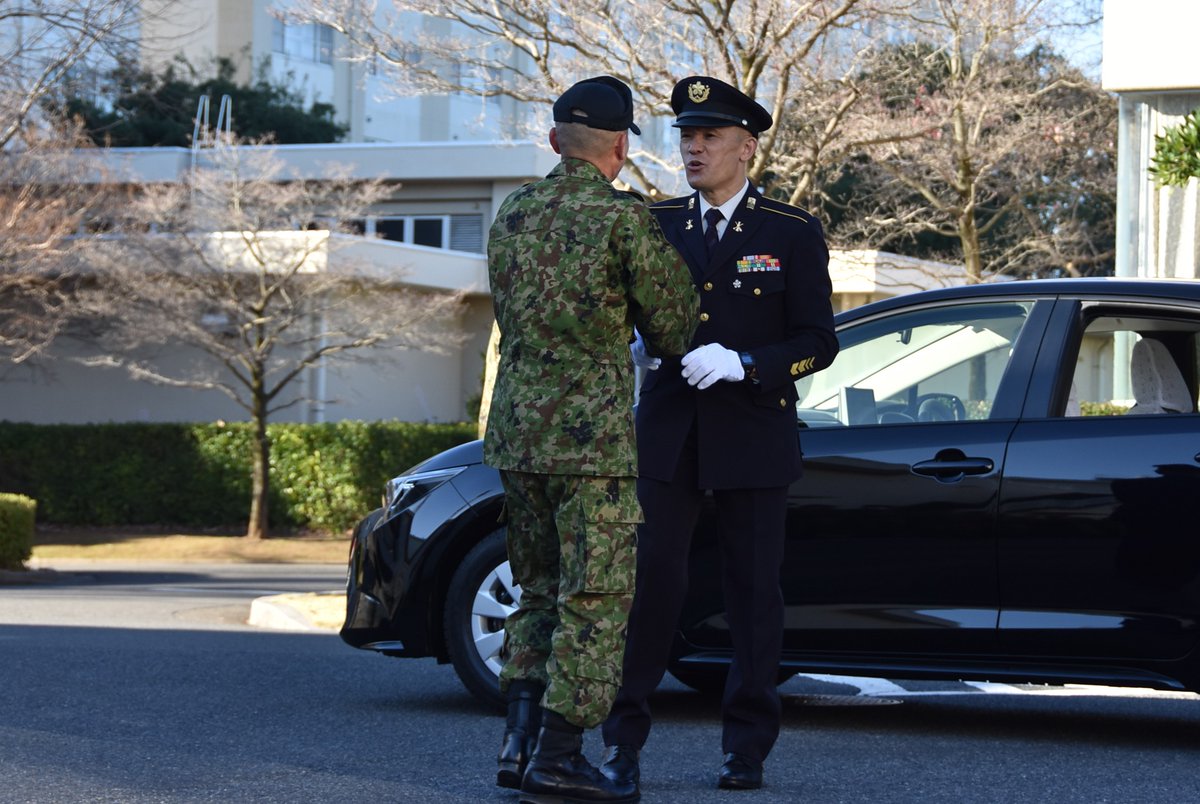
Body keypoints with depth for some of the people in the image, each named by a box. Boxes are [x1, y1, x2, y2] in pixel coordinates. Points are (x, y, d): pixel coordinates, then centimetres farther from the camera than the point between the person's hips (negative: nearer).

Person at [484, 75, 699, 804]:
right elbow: (675, 328, -4)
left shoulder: (513, 215, 10)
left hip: (515, 432, 7)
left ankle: (520, 738, 8)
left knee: (540, 592, 17)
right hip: (591, 435, -7)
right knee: (595, 598, 0)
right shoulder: (623, 218, -10)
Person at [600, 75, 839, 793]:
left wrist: (742, 364, -19)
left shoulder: (792, 233, -1)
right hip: (669, 432, 2)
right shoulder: (659, 224, 9)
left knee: (754, 588, 4)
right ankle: (624, 740, 1)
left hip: (752, 436, -2)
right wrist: (637, 346, -5)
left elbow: (818, 342, -4)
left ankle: (747, 746, 13)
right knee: (650, 578, -5)